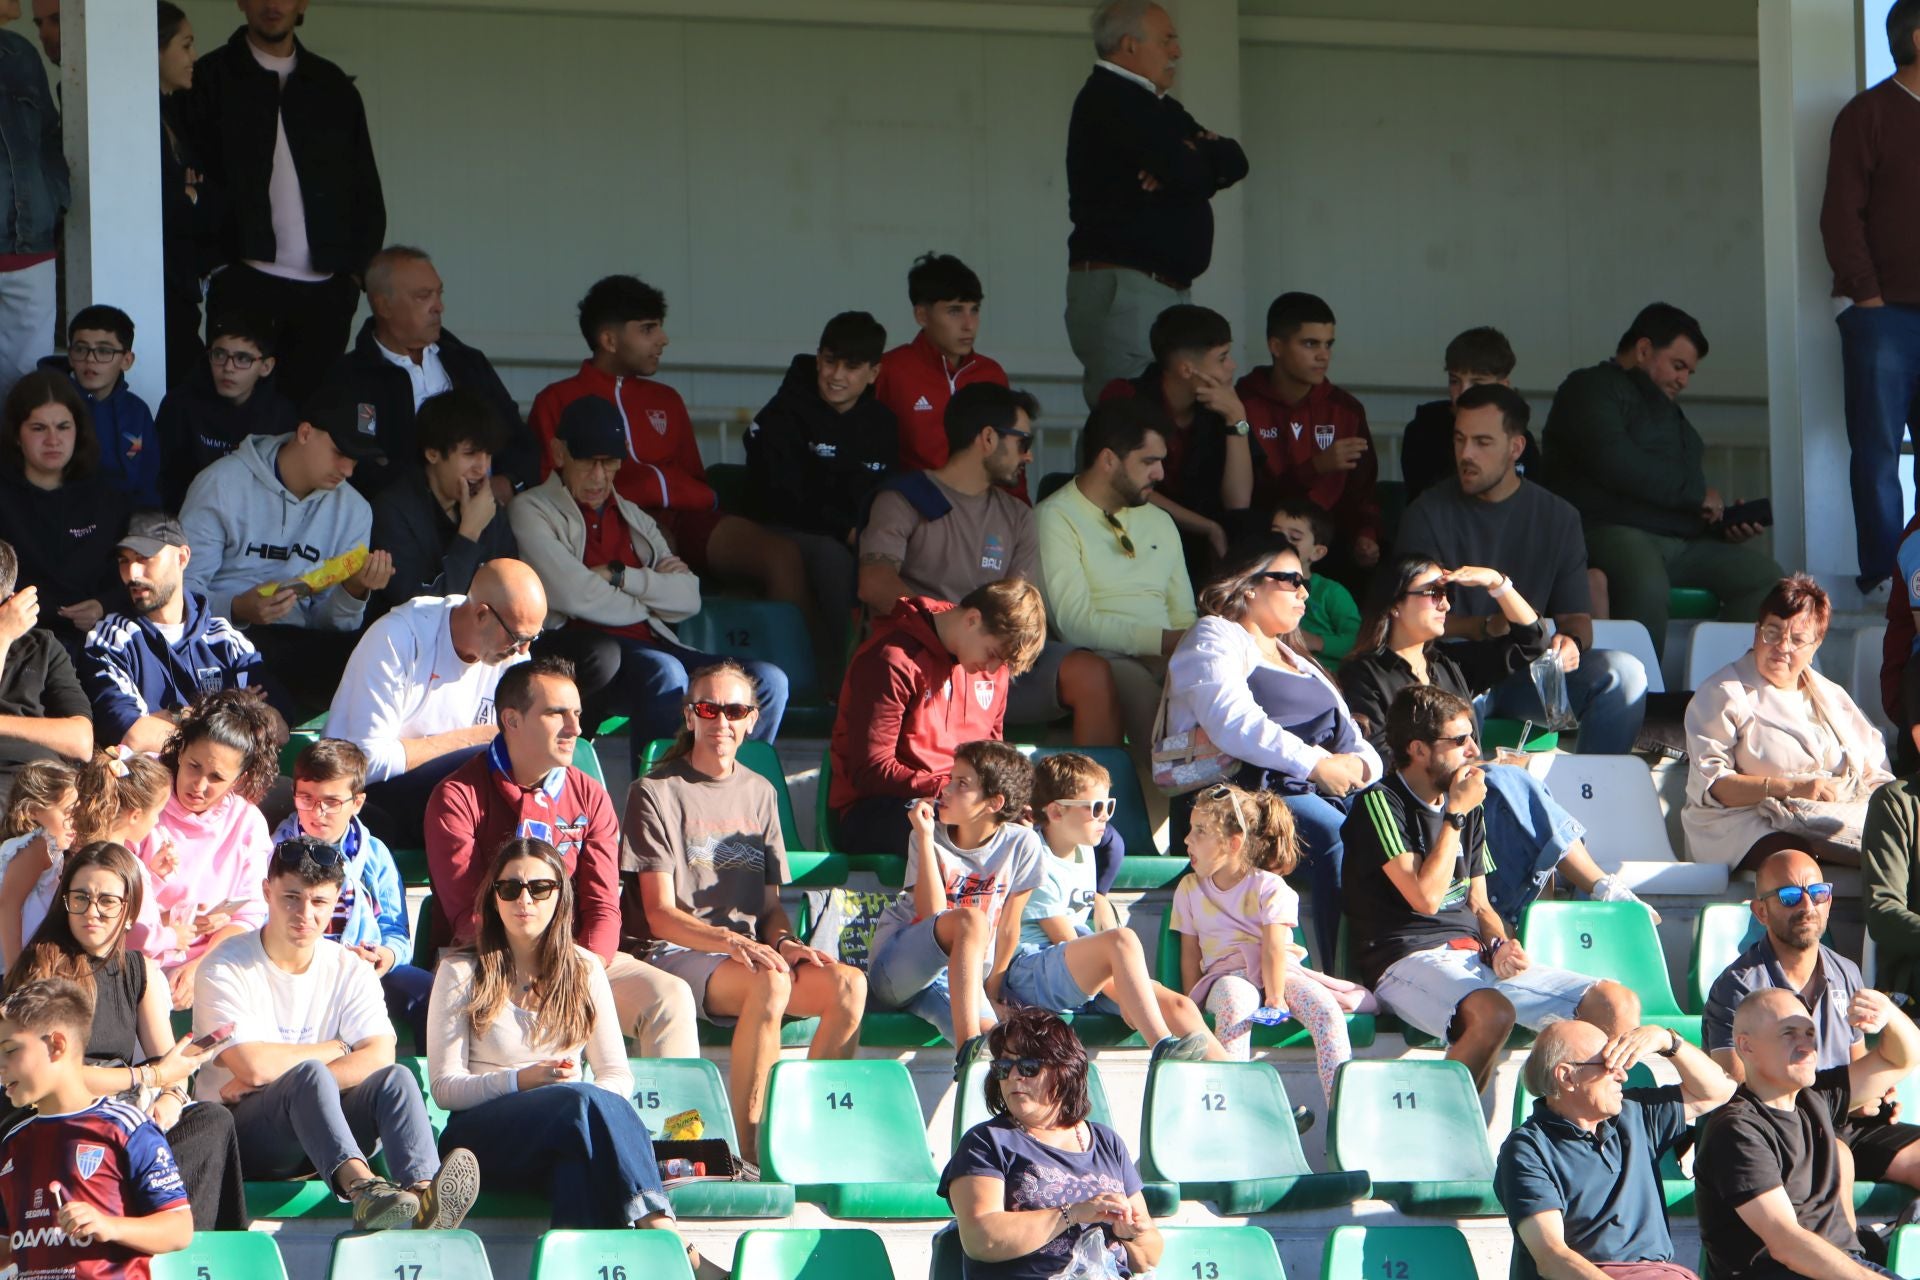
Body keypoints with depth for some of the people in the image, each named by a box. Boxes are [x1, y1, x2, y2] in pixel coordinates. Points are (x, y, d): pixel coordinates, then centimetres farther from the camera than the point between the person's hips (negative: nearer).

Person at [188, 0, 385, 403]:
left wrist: (358, 271, 6)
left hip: (326, 290, 3)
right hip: (243, 284, -3)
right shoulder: (212, 80, 5)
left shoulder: (333, 87, 16)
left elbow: (366, 190, 17)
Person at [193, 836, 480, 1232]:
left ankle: (425, 1193, -52)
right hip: (240, 1135, -4)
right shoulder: (227, 968, -5)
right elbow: (254, 1066, -19)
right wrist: (335, 1050, -3)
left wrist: (275, 1075, -18)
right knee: (310, 1074, -33)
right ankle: (362, 1189, -60)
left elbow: (379, 1057, -9)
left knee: (394, 1079, -23)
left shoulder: (350, 971, 9)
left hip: (319, 1132, 4)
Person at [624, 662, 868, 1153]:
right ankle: (750, 1154, -36)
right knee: (770, 982, -37)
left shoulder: (760, 794, 19)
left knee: (849, 984, -22)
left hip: (748, 953, 6)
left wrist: (784, 942, -6)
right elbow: (660, 914, -8)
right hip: (672, 953, -6)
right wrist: (731, 941, -24)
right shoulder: (656, 793, 0)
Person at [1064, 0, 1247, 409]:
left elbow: (1234, 161, 13)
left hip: (1168, 288, 10)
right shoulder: (1111, 102, -9)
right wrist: (1204, 157, 4)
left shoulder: (1155, 107, 23)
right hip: (1122, 287, -10)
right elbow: (1187, 175, -20)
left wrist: (1192, 158, -8)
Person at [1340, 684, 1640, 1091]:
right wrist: (1455, 816, -5)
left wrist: (1500, 946, 0)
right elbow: (1426, 897, -12)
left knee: (1618, 1005, -9)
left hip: (1472, 956, 7)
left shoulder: (1468, 808, 20)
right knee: (1492, 1013, -41)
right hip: (1408, 959, -7)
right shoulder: (1380, 804, -3)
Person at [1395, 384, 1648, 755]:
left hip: (1527, 675, 3)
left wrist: (1572, 641, -18)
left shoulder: (1557, 517, 10)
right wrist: (1485, 627, -25)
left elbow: (1576, 615, 7)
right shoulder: (1429, 515, 2)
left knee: (1624, 672, -20)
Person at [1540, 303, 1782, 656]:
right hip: (1610, 531, -8)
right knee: (1646, 584, -40)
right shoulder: (1591, 389, 4)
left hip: (1684, 542, 8)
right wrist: (1696, 492, -6)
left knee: (1764, 575, -14)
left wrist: (1728, 525, 7)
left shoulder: (1669, 414, 32)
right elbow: (1613, 463, -14)